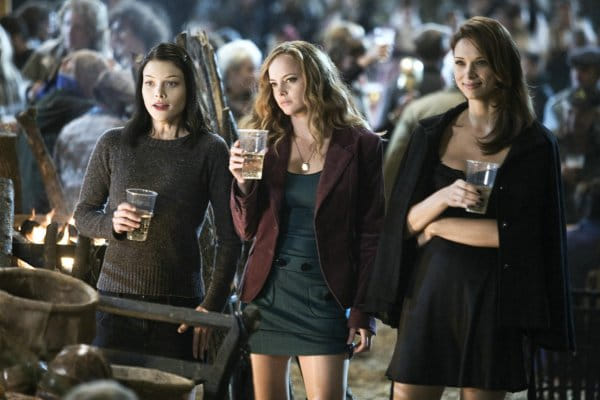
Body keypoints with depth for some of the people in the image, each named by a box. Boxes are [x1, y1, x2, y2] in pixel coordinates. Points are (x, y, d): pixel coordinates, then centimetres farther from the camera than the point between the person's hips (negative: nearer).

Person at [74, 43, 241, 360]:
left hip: (180, 305, -1)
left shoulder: (210, 150, 1)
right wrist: (111, 223, -8)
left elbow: (229, 238, 1)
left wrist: (212, 305, -6)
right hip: (116, 298, 1)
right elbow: (83, 214, 14)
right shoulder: (113, 144, 7)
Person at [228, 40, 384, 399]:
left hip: (324, 293, -3)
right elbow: (248, 230, 6)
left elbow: (371, 233, -2)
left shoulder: (359, 145, -2)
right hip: (267, 290, 4)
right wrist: (242, 182, -12)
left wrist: (364, 310, -7)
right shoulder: (266, 142, 7)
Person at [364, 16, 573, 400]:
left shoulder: (534, 144, -1)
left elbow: (519, 233, -9)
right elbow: (407, 221, 5)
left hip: (491, 297, -3)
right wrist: (444, 197, -16)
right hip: (428, 288, 3)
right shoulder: (432, 134, 9)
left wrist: (438, 226, -6)